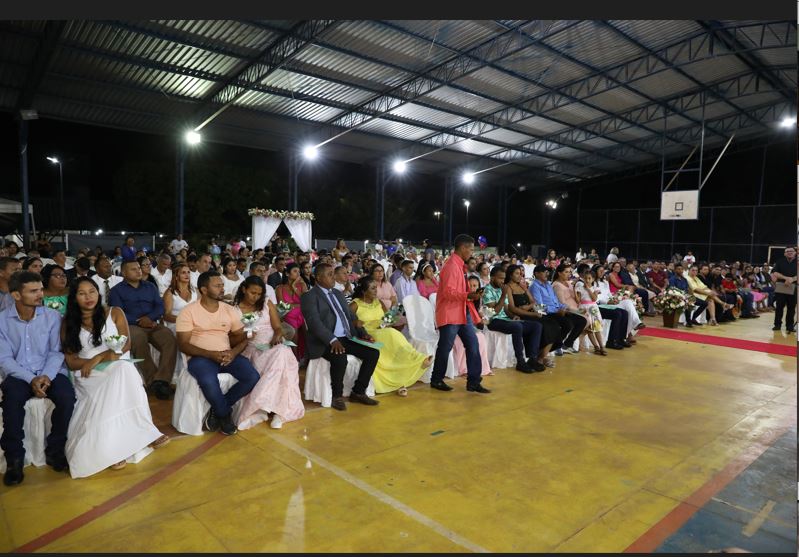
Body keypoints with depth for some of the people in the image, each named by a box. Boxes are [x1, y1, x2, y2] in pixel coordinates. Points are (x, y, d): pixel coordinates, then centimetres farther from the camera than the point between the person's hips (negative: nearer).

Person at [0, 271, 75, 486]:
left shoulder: (52, 316, 0)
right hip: (17, 374, 0)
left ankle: (54, 450, -5)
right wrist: (31, 379, -18)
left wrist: (46, 376, -19)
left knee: (67, 397, -28)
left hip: (49, 372, 0)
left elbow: (56, 352, -1)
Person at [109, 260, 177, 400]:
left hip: (152, 324, 3)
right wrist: (139, 321, -11)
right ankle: (153, 381, -33)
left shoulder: (151, 287, 24)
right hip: (131, 326, -3)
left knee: (170, 339, -30)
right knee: (139, 341, -38)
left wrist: (149, 318, -10)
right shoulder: (117, 290, 13)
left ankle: (162, 380, -34)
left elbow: (160, 307, 11)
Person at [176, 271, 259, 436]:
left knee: (253, 377, -21)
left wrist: (233, 352, -14)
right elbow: (183, 344, -8)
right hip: (201, 357, -4)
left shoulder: (230, 310, 9)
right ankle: (225, 414, -7)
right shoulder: (188, 311, -3)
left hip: (227, 355, 4)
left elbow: (242, 338, 9)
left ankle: (218, 410, -2)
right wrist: (210, 354, -22)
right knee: (209, 382, -37)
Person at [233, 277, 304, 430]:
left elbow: (278, 327, 6)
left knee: (282, 354, -36)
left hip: (273, 346, 2)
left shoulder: (267, 304, 11)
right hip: (251, 349, -2)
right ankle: (275, 410, -30)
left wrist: (277, 336, -16)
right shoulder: (234, 309, 6)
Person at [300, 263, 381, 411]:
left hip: (347, 338, 7)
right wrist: (333, 340, -31)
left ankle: (358, 392, 4)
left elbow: (351, 316, 20)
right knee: (340, 357, -35)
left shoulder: (338, 293, 20)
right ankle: (337, 396, -9)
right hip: (326, 342, -7)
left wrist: (363, 333, 4)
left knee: (373, 353, -10)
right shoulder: (309, 297, -5)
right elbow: (315, 323, -18)